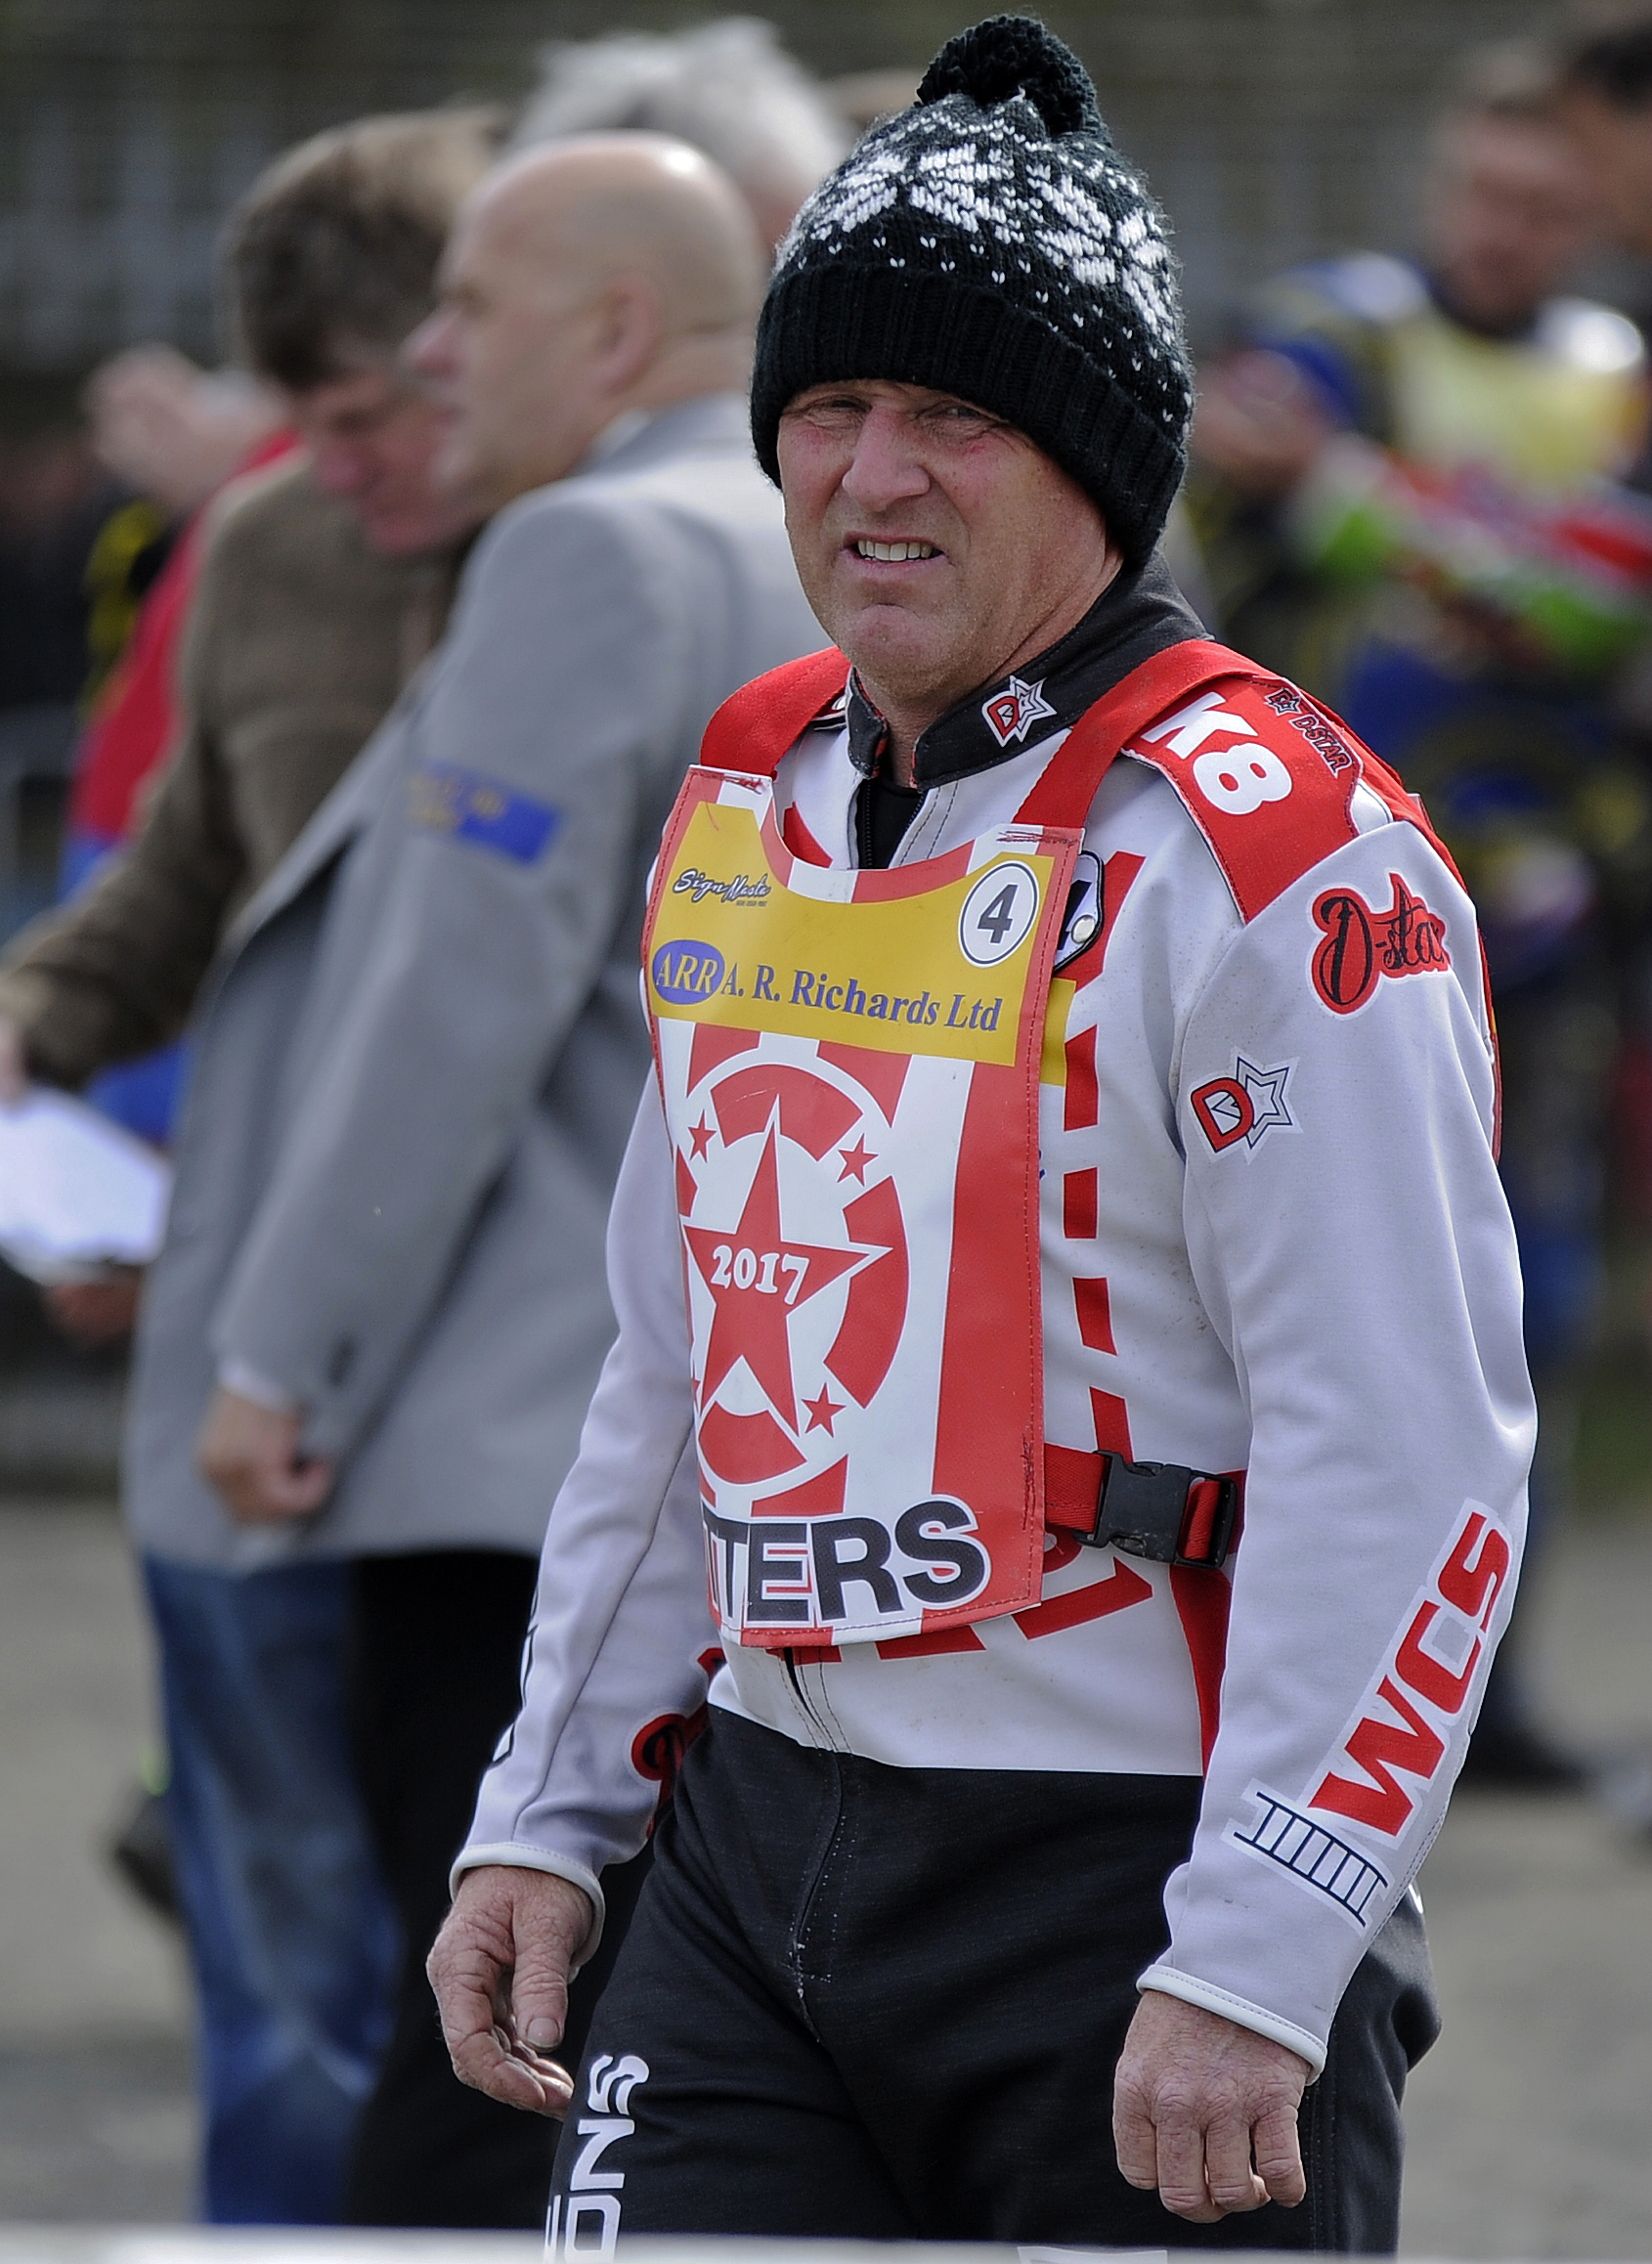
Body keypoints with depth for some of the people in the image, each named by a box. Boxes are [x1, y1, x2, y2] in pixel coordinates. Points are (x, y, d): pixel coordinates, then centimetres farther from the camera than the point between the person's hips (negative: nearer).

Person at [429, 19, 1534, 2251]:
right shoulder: (746, 802, 12)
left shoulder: (1280, 853, -12)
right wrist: (548, 1812, 17)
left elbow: (1410, 1459, -17)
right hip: (758, 1846, 6)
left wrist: (1249, 1972, -21)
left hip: (1139, 1877, -6)